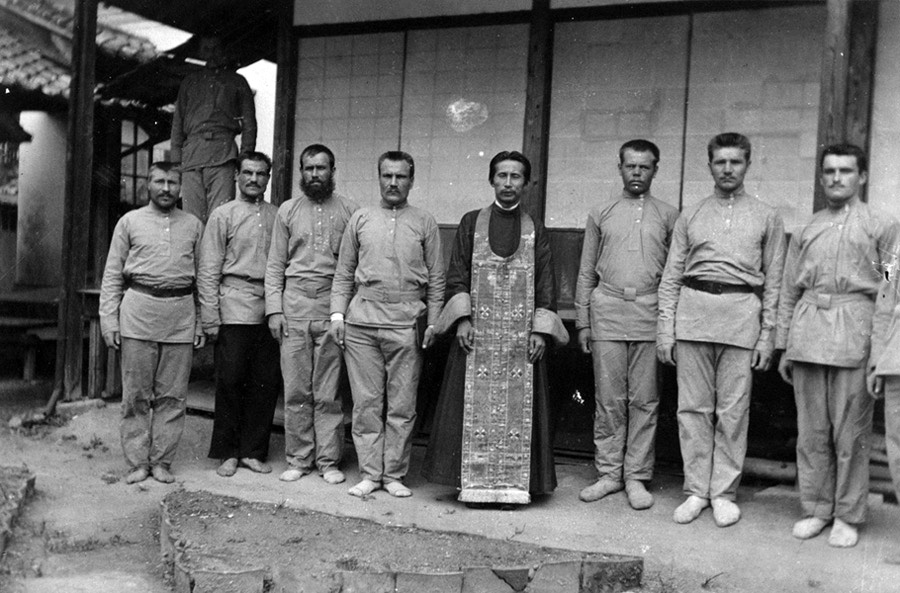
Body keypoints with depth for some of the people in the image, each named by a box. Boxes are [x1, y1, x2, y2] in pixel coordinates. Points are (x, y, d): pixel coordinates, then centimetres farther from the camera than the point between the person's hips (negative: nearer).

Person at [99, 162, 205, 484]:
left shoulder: (194, 225, 13)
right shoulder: (130, 221, 9)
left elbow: (203, 277, 12)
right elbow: (112, 275, 7)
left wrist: (202, 323, 5)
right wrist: (109, 320, -1)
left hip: (181, 315, 1)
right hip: (139, 311, -1)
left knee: (172, 395, 3)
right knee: (136, 394, 2)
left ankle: (162, 461, 12)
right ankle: (138, 461, 11)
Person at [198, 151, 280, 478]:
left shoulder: (278, 216, 12)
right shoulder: (223, 215, 4)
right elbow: (208, 271, 1)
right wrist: (210, 318, -5)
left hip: (271, 310, 3)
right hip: (234, 310, -3)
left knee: (266, 382, 4)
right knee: (230, 381, 0)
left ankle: (253, 451, 17)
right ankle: (227, 453, 13)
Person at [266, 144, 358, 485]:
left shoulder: (349, 210, 4)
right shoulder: (288, 210, 11)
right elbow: (275, 265, 10)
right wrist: (274, 309, 1)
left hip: (333, 307, -2)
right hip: (294, 306, 2)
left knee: (328, 392, 1)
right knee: (295, 390, 4)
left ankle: (328, 461, 11)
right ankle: (298, 459, 14)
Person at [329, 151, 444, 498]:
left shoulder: (424, 223, 8)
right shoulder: (360, 219, 11)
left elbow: (436, 278, 7)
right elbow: (343, 273, 13)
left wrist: (433, 322, 1)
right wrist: (337, 314, 5)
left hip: (406, 323, -1)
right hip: (361, 320, 1)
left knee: (402, 406, 2)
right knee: (366, 403, 4)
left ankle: (395, 474, 13)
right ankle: (370, 473, 13)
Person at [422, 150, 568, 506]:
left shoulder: (536, 231, 10)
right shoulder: (471, 223, 8)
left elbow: (545, 284, 6)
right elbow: (457, 274, 4)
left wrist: (540, 330, -4)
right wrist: (463, 319, -8)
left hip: (521, 336, 1)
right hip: (478, 332, 0)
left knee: (518, 406, 0)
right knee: (476, 406, 0)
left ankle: (515, 483, 7)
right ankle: (475, 481, 7)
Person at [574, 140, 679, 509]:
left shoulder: (669, 216, 10)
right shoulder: (601, 214, 13)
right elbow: (586, 273, 13)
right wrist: (583, 321, 7)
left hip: (650, 313, 0)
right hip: (608, 311, 1)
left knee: (644, 400, 2)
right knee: (608, 399, 3)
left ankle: (636, 477, 11)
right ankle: (609, 473, 14)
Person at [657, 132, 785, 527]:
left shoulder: (767, 218, 11)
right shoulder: (690, 217, 14)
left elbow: (773, 282, 9)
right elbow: (671, 277, 11)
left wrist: (767, 335, 1)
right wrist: (665, 331, 3)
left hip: (742, 314, -1)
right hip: (693, 309, 1)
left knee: (733, 410, 1)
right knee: (693, 407, 3)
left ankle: (724, 493, 12)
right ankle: (696, 490, 12)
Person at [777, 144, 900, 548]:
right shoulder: (806, 231, 17)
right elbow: (789, 291, 17)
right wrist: (784, 346, 12)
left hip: (855, 330, -3)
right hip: (808, 332, 3)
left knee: (851, 433, 0)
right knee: (811, 431, 6)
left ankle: (848, 517, 12)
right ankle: (815, 509, 17)